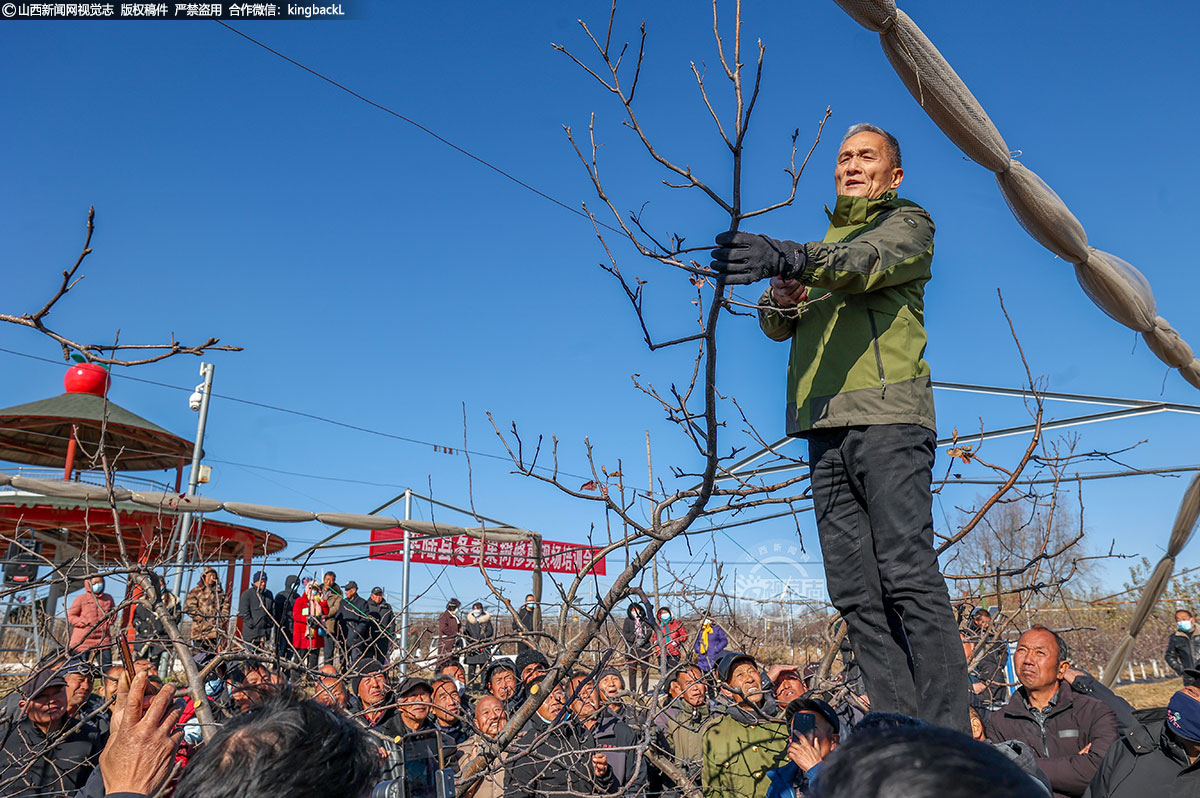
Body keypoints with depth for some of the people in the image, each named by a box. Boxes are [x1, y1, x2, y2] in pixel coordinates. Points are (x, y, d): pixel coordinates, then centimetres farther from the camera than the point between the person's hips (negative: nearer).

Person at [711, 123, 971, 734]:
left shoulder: (908, 223, 11)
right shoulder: (824, 245, 31)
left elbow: (866, 262, -14)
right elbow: (779, 327, 20)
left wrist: (790, 256, -32)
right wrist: (781, 298, -4)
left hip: (887, 415, -6)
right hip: (826, 429, 6)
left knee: (909, 575, -13)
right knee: (856, 592, 1)